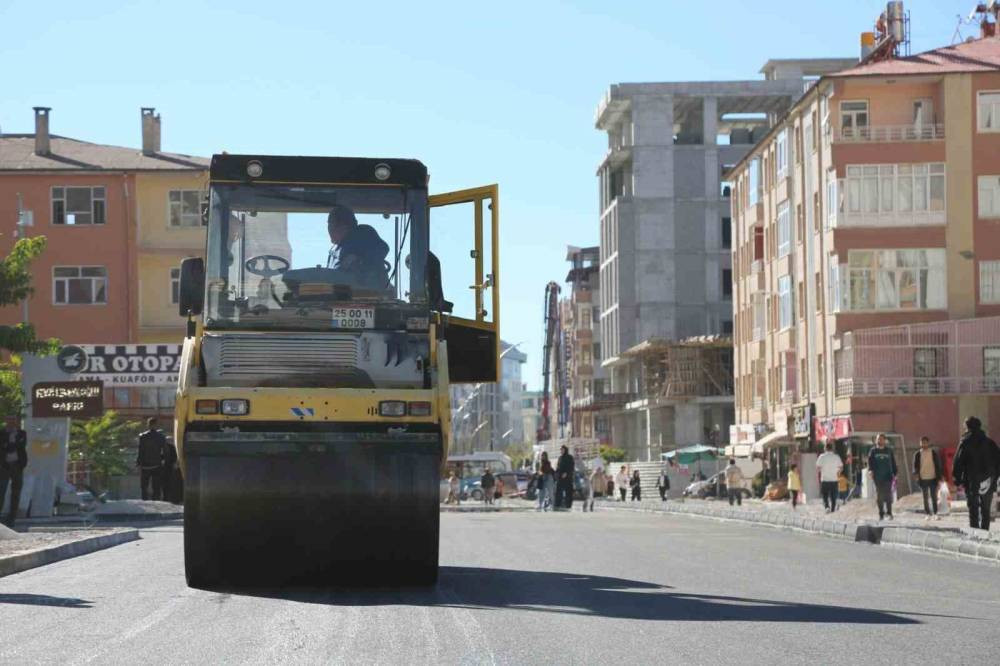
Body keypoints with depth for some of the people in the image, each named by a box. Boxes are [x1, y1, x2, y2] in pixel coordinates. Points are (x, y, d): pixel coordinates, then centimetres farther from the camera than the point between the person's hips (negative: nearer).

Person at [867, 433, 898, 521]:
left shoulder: (889, 451, 9)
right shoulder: (873, 451, 7)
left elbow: (893, 463, 13)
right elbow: (870, 461, -2)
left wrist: (894, 474, 7)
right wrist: (870, 470, -20)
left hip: (888, 477, 0)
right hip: (877, 477, 0)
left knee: (888, 495, -8)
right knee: (879, 496, 1)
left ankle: (889, 512, 2)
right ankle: (881, 514, 8)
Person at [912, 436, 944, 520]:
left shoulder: (934, 453, 3)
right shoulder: (917, 454, 4)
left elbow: (939, 465, 6)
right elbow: (915, 465, 4)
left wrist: (939, 477, 1)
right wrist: (916, 473, -16)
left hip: (932, 478, -1)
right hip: (923, 479, 1)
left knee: (934, 497, 0)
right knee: (925, 498, 5)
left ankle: (935, 514, 6)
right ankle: (927, 514, 10)